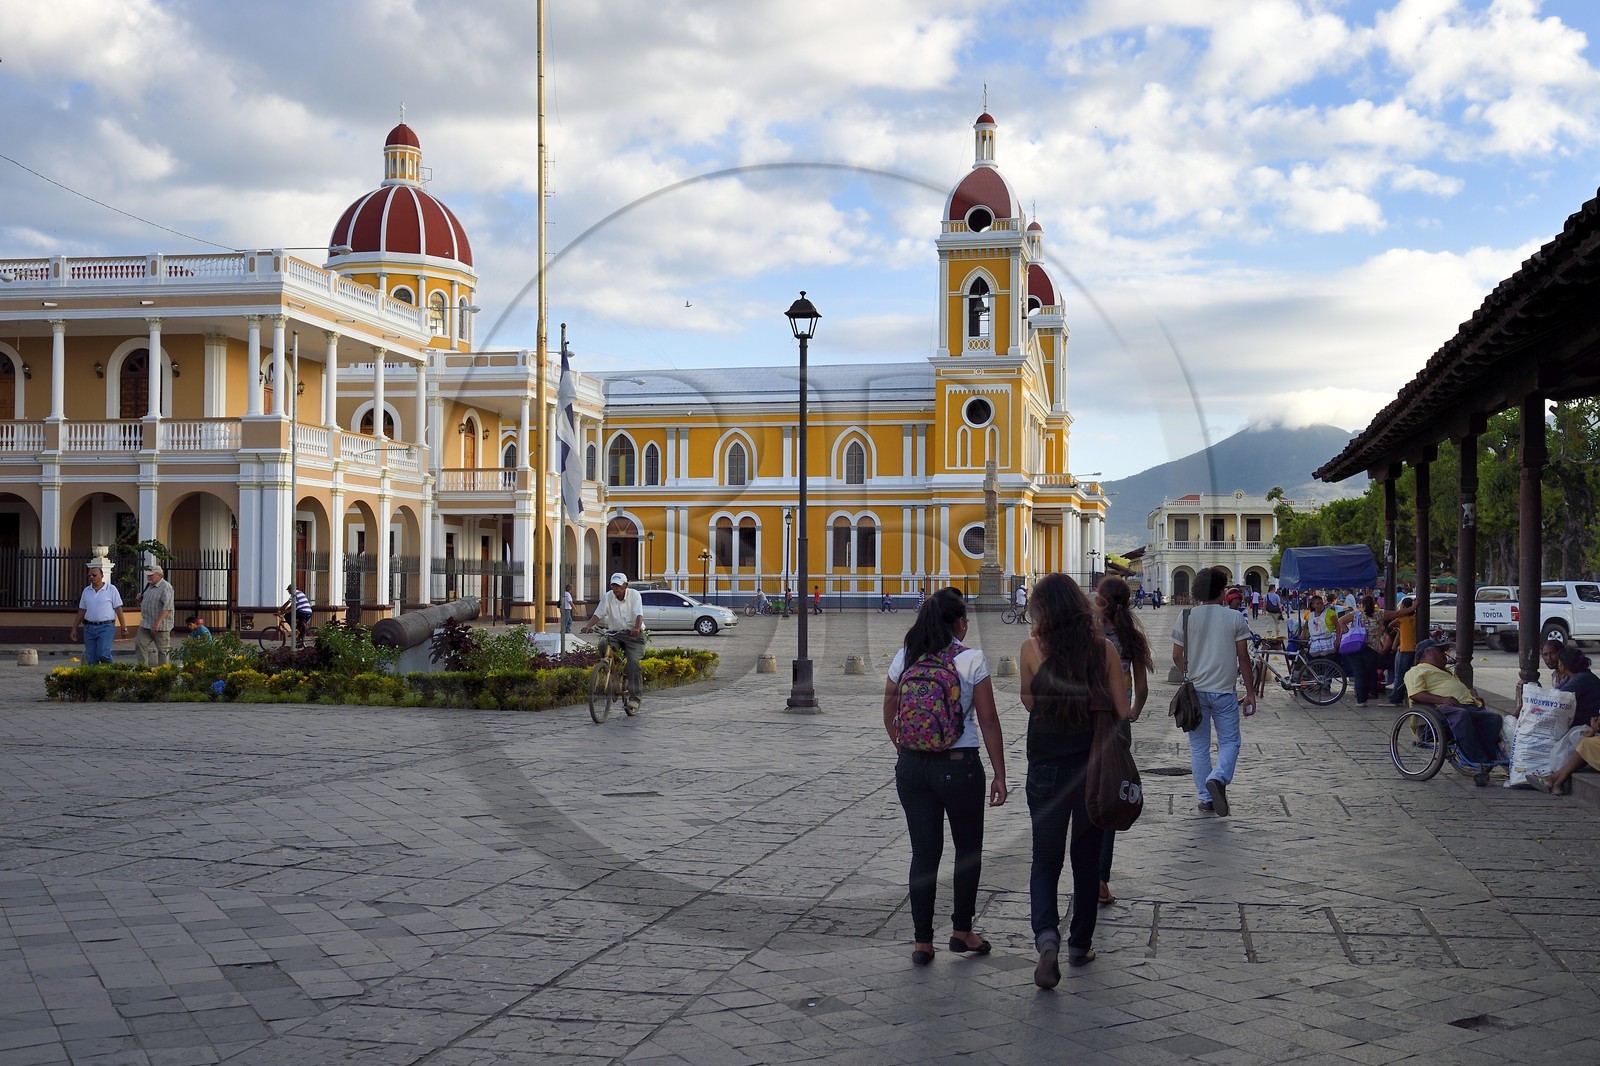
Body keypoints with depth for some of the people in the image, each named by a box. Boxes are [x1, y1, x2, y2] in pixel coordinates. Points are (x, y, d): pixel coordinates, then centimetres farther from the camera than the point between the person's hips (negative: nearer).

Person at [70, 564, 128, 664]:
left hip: (106, 627, -5)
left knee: (103, 654, -18)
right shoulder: (86, 591, 12)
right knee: (90, 659, 3)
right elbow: (81, 611, 17)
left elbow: (118, 609, -2)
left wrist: (123, 628, -5)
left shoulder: (111, 589, -1)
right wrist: (74, 629, 14)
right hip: (89, 628, 5)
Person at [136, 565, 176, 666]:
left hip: (160, 625, -9)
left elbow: (167, 608, -22)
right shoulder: (149, 586, 15)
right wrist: (140, 599, 5)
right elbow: (144, 604, 29)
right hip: (146, 624, 9)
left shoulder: (165, 588, -13)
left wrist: (157, 623, -27)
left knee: (163, 650, -1)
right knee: (139, 643, 1)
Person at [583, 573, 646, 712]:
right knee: (603, 645, -29)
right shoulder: (607, 597, 2)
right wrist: (589, 626, -27)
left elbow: (639, 614, -17)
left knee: (633, 662, -20)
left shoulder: (634, 595, -5)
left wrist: (637, 628, -38)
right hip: (615, 633, 3)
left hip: (633, 634, -3)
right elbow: (598, 614, -6)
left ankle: (634, 698, -17)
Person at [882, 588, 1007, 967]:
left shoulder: (903, 659, 3)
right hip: (959, 765, -3)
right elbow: (988, 722, -7)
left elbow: (889, 716, 10)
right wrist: (1000, 775, -1)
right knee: (968, 849, 15)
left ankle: (922, 941, 10)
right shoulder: (971, 660, -9)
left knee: (924, 852, 8)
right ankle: (962, 930, 22)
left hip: (912, 766, 4)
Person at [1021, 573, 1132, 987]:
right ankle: (1080, 944, 24)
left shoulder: (1033, 648, -8)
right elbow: (1124, 712, -3)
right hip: (1095, 766, 1)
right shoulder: (1105, 649, -5)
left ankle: (1046, 936, -15)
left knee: (1045, 859, 8)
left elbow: (1028, 702, 5)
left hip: (1047, 769, -1)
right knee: (1087, 859, 16)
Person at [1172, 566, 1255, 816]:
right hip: (1224, 691, -2)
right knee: (1230, 741, 9)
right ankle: (1219, 778, -19)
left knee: (1199, 746, 11)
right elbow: (1243, 657, -3)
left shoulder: (1186, 618, -1)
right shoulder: (1235, 618, -5)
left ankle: (1205, 797, 12)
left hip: (1195, 690, 2)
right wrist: (1250, 691, 4)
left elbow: (1177, 656, 2)